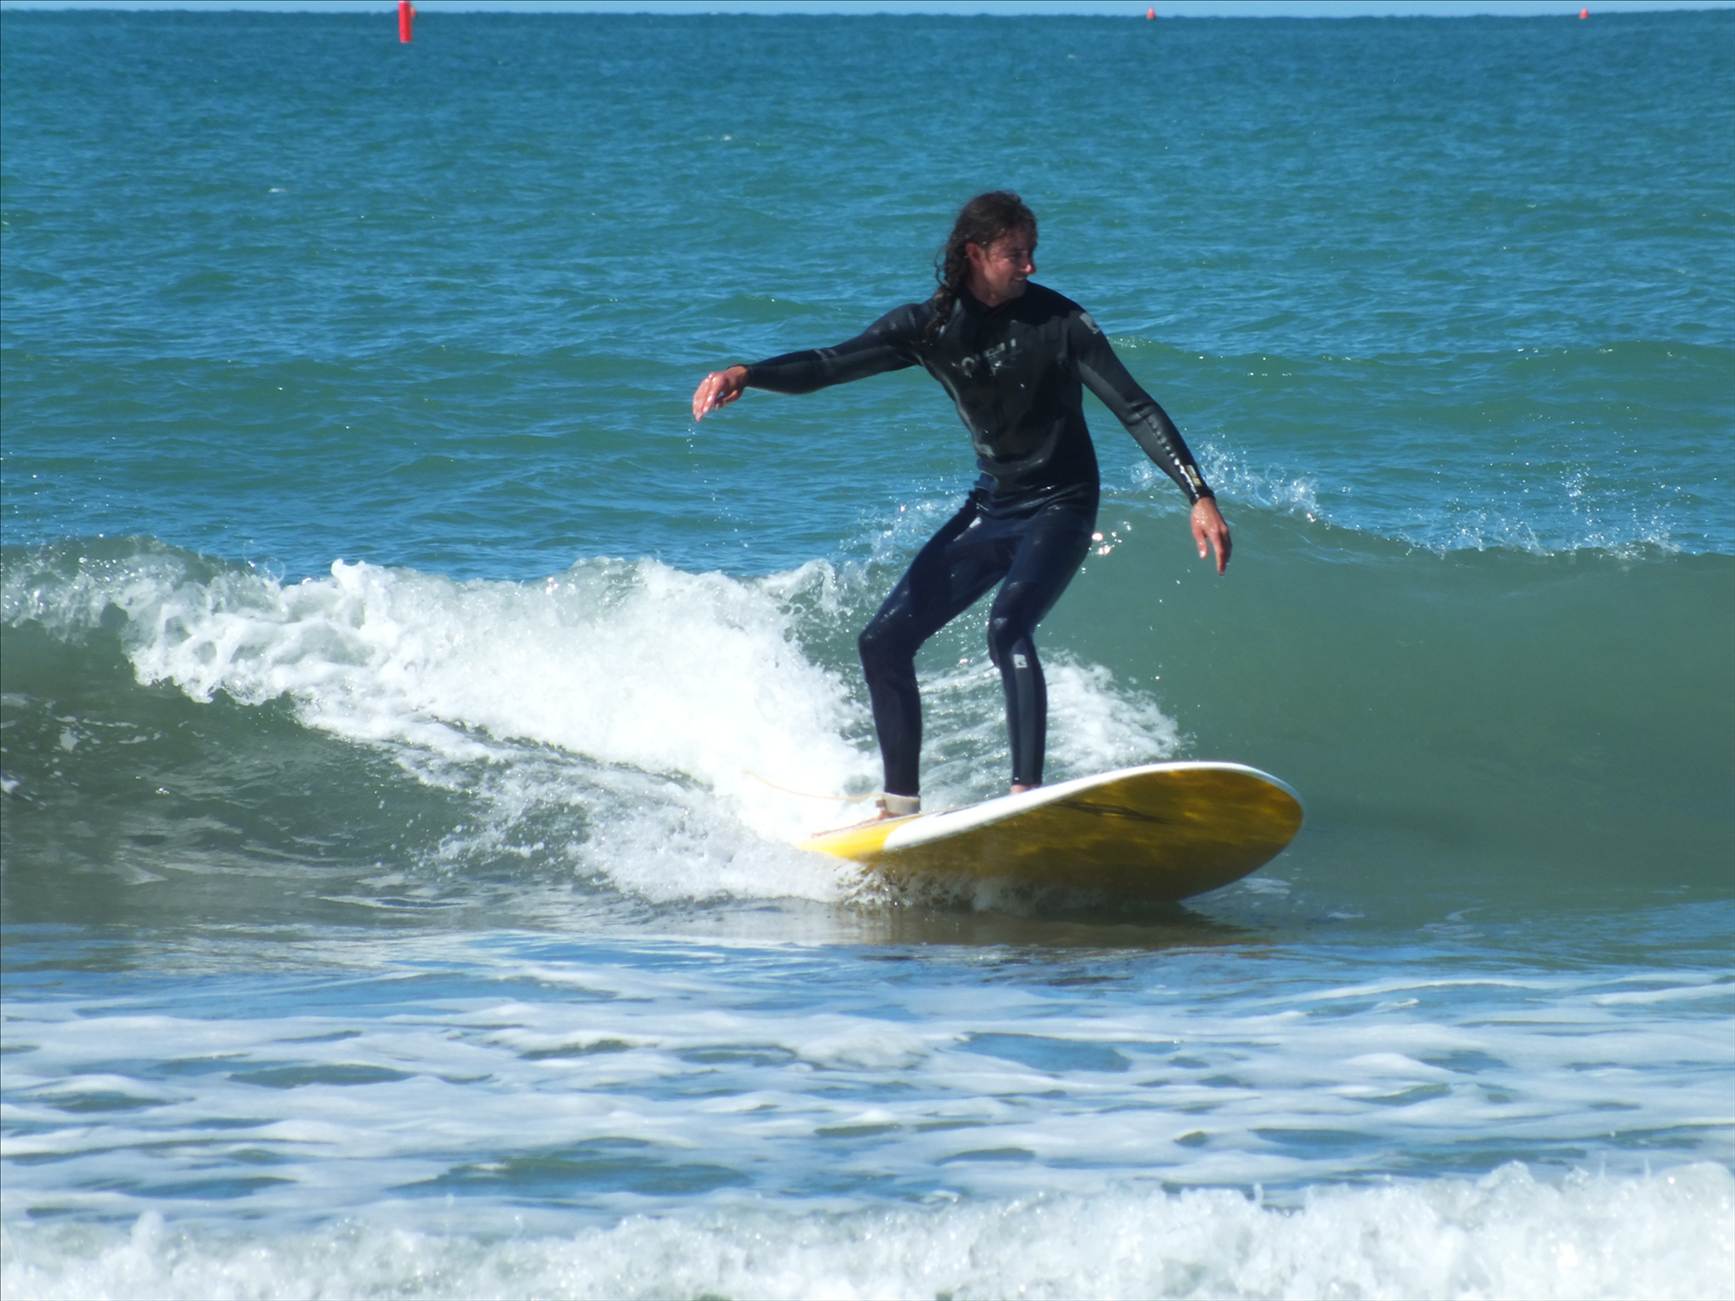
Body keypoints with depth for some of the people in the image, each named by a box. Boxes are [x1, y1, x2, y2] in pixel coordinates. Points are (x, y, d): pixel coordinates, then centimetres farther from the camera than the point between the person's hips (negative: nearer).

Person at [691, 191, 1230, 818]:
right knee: (884, 640, 2)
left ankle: (1028, 791, -33)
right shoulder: (930, 327, -3)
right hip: (991, 508, 6)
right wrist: (746, 375, -28)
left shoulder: (1058, 322, -14)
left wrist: (1199, 496, -22)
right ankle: (901, 800, 14)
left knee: (1007, 627, -31)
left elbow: (1137, 410, -13)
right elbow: (830, 364, -9)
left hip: (1059, 508, -6)